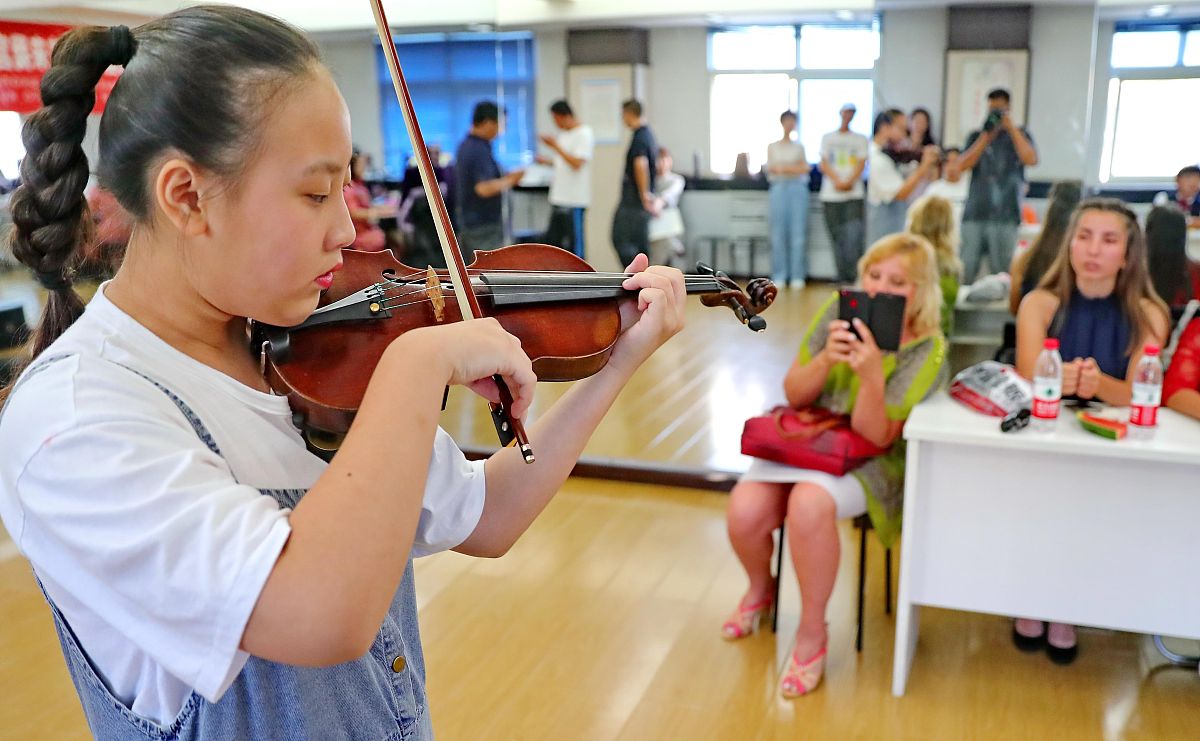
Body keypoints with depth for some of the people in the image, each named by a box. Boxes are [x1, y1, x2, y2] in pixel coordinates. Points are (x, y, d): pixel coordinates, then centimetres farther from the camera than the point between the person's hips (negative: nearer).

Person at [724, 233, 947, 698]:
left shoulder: (927, 350, -12)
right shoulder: (839, 310, -2)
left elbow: (875, 437, -15)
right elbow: (794, 395, 1)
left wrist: (872, 377, -32)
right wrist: (826, 359, -19)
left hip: (867, 462, -3)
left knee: (808, 504, -35)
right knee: (744, 511, -23)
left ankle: (812, 634, -12)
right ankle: (759, 588, 14)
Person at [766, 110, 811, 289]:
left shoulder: (799, 147, 11)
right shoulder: (772, 146, 10)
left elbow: (805, 169, 4)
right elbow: (770, 169, 2)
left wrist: (782, 167, -5)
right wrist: (795, 168, -7)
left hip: (797, 189, 0)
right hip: (778, 189, 0)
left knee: (798, 234, -3)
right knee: (778, 234, -2)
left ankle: (797, 276, 0)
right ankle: (779, 276, 3)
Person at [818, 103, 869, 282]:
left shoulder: (861, 139, 13)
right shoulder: (827, 138, 15)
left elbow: (861, 164, 3)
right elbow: (824, 164, 5)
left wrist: (849, 182, -15)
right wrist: (837, 181, -11)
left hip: (854, 195, -1)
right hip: (831, 195, 1)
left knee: (854, 237, -15)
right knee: (837, 239, 2)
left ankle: (853, 277, -13)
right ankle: (842, 278, 7)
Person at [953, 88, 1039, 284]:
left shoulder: (1019, 135, 11)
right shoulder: (976, 136, 16)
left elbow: (1031, 160, -8)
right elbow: (962, 166, 0)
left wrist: (1011, 128, -6)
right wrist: (986, 136, -4)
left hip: (1005, 216, -1)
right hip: (974, 213, 2)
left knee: (1001, 274, -5)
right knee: (965, 271, -3)